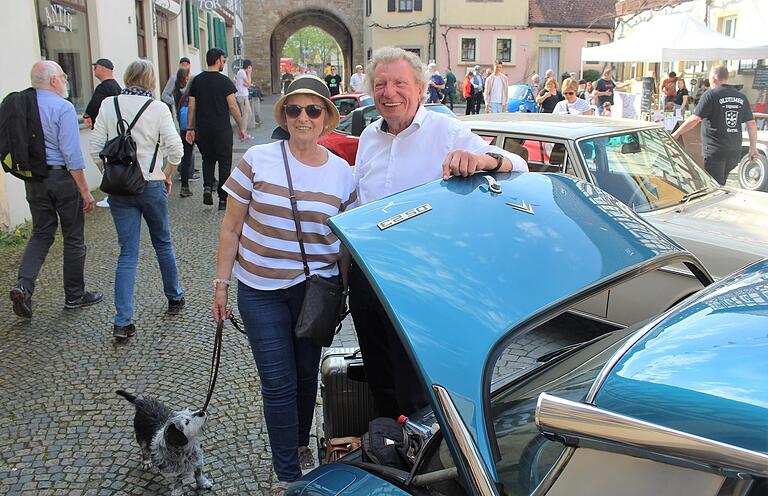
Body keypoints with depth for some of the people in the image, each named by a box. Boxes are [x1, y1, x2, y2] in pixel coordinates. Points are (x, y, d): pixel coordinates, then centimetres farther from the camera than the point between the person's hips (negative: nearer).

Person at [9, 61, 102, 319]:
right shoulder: (63, 107, -15)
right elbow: (72, 154, -19)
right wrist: (85, 192, -15)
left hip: (33, 179, 6)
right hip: (62, 177, -6)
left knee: (41, 234, 17)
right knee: (73, 238, 8)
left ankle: (23, 285, -2)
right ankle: (75, 295, 20)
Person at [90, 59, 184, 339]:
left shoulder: (108, 104, 0)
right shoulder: (158, 108, -6)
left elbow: (96, 148, 0)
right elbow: (175, 149, -12)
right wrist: (166, 176, 4)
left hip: (118, 190, 2)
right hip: (151, 185, -2)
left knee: (127, 253, 4)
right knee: (163, 243, 19)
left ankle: (122, 322, -1)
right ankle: (174, 298, 35)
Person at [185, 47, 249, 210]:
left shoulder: (196, 80, 6)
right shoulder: (224, 81, -7)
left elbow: (191, 107, 6)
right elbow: (233, 107, -9)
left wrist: (190, 128, 11)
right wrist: (242, 128, -3)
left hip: (202, 129, 4)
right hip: (222, 130, -4)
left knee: (208, 159, 21)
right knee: (224, 163, 5)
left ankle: (207, 187, -1)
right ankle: (223, 199, 6)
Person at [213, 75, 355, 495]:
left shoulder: (342, 173, -1)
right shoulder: (258, 160, -6)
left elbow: (345, 242, 7)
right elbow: (231, 229, -1)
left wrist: (343, 295, 8)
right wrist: (221, 285, -2)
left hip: (316, 289, 2)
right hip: (260, 291, -1)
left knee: (306, 374, 16)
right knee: (279, 383, 2)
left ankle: (301, 444, 43)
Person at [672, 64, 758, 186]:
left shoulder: (711, 95, -9)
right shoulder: (741, 97, 10)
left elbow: (695, 119, -15)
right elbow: (752, 123, 11)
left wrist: (676, 133, -7)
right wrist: (753, 147, 17)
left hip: (714, 150, -6)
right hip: (735, 151, 6)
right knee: (721, 185, 17)